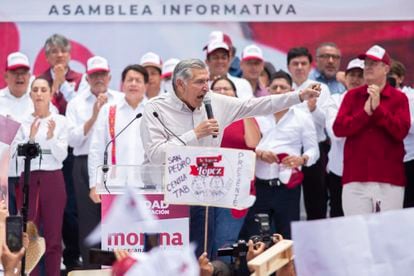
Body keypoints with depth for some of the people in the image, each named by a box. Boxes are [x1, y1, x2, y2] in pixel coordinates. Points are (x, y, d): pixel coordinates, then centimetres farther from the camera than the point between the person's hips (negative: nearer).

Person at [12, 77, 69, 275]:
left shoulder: (60, 121, 2)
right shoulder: (23, 122, 5)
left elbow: (62, 155, -3)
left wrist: (51, 137, -19)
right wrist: (31, 137, -16)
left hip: (53, 180, -1)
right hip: (29, 180, 1)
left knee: (53, 236, 1)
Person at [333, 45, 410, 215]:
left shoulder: (399, 98, 4)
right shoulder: (352, 96, 11)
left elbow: (401, 131, -8)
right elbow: (338, 129, 0)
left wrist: (378, 108, -12)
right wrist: (365, 112, -9)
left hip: (390, 179, -1)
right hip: (355, 177, 2)